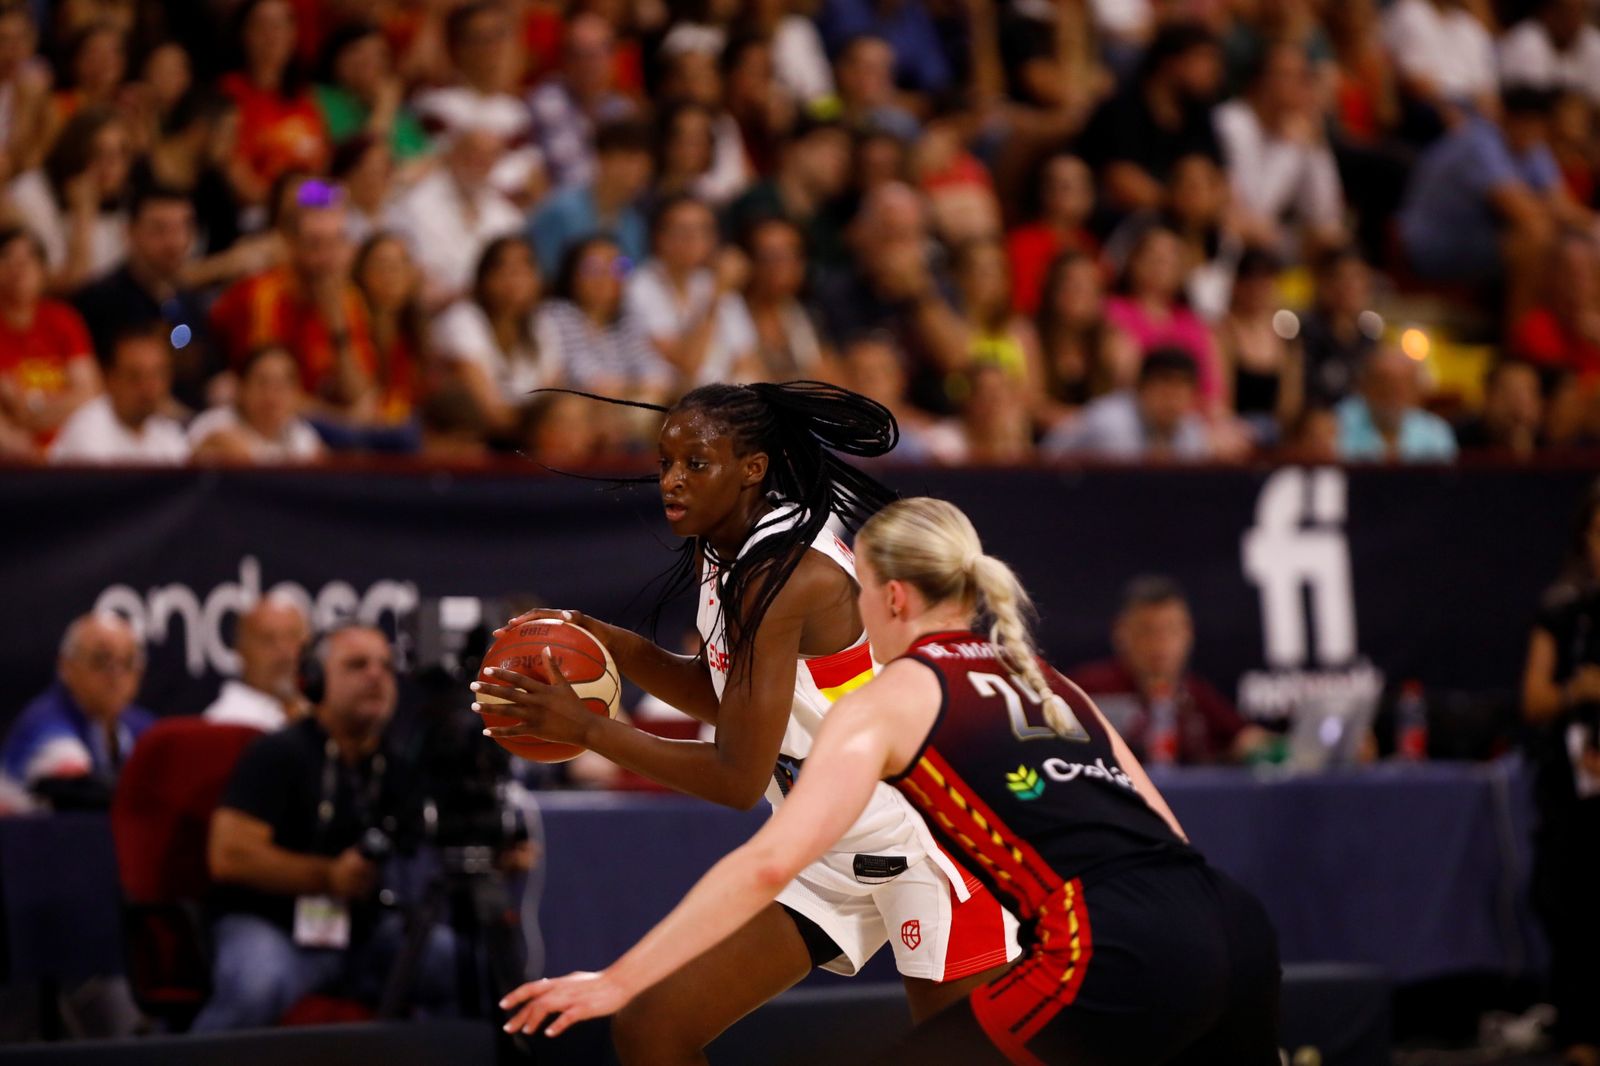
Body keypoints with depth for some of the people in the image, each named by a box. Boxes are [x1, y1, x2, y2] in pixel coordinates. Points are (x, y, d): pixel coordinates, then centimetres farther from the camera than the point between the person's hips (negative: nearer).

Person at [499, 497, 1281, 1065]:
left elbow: (769, 862, -3)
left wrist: (618, 981, -2)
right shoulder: (1044, 681, 26)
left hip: (1122, 959, -7)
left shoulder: (893, 697, 7)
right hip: (1235, 929, 7)